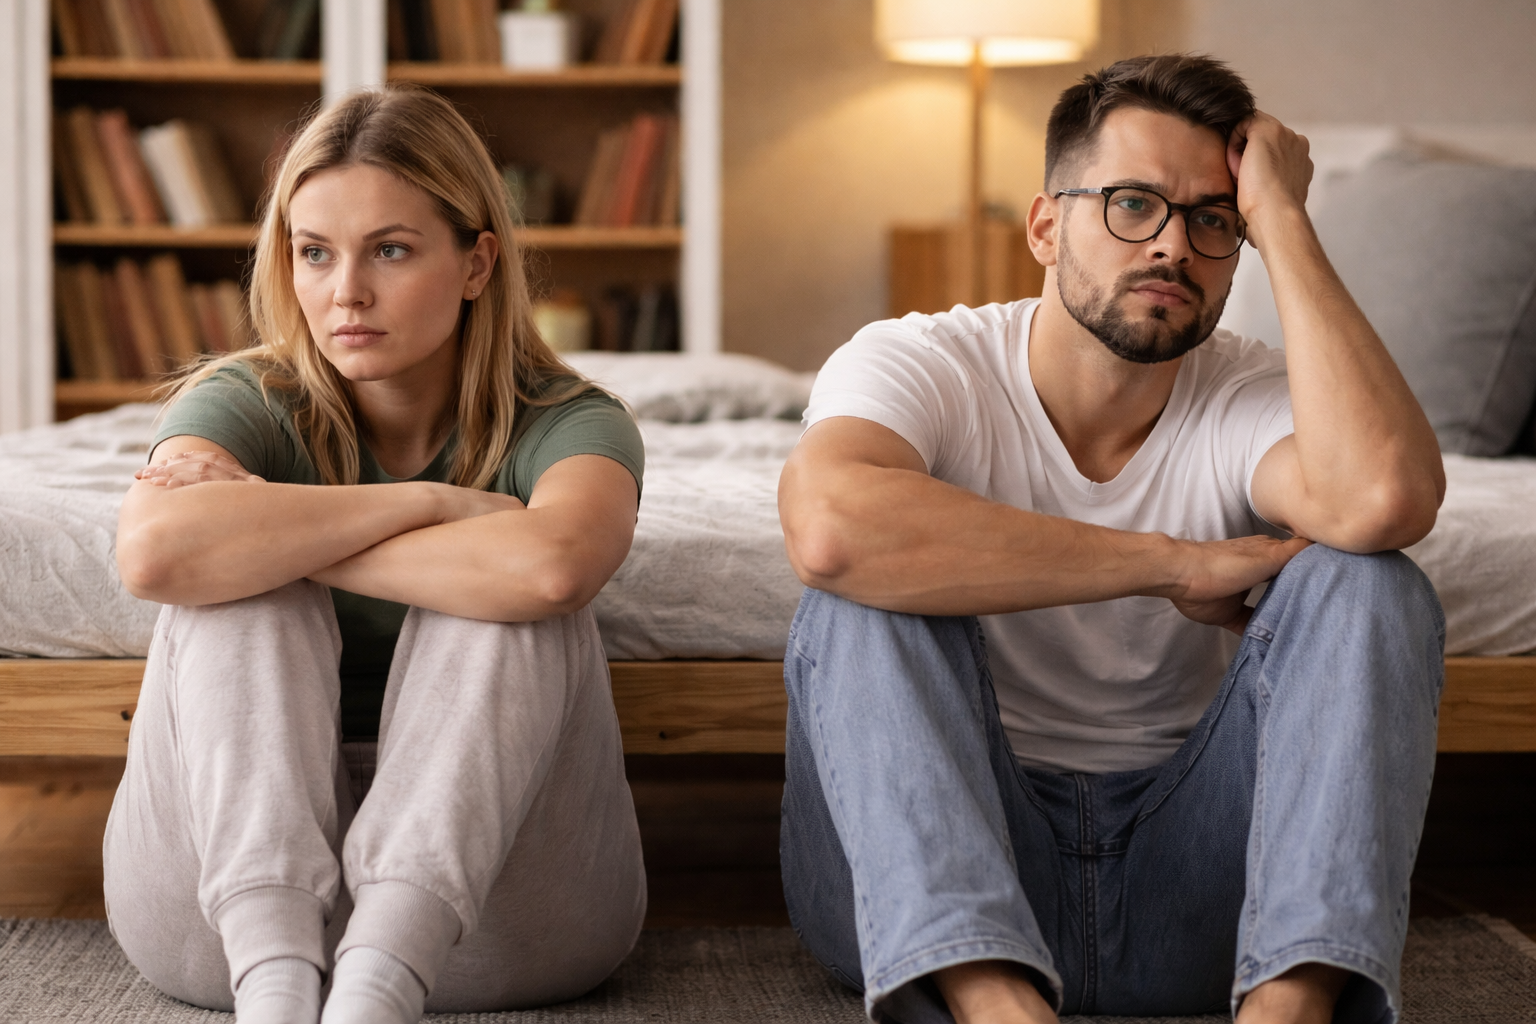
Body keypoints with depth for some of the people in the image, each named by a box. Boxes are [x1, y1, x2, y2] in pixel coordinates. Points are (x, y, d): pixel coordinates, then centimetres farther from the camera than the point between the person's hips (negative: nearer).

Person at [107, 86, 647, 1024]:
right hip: (232, 885, 1)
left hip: (484, 898, -1)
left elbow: (552, 564, -31)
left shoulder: (564, 422, -3)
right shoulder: (249, 405, 1)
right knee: (234, 587, -19)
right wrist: (432, 502, -20)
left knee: (504, 599, -23)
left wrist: (275, 534, -20)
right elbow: (157, 550, -26)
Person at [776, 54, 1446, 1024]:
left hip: (1185, 878, 2)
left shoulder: (1251, 397, -3)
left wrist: (1281, 217, -19)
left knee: (1367, 583, -18)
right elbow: (830, 527, -35)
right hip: (925, 880, -2)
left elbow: (1386, 500, -30)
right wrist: (1177, 565, -26)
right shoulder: (918, 363, -8)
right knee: (868, 592, -26)